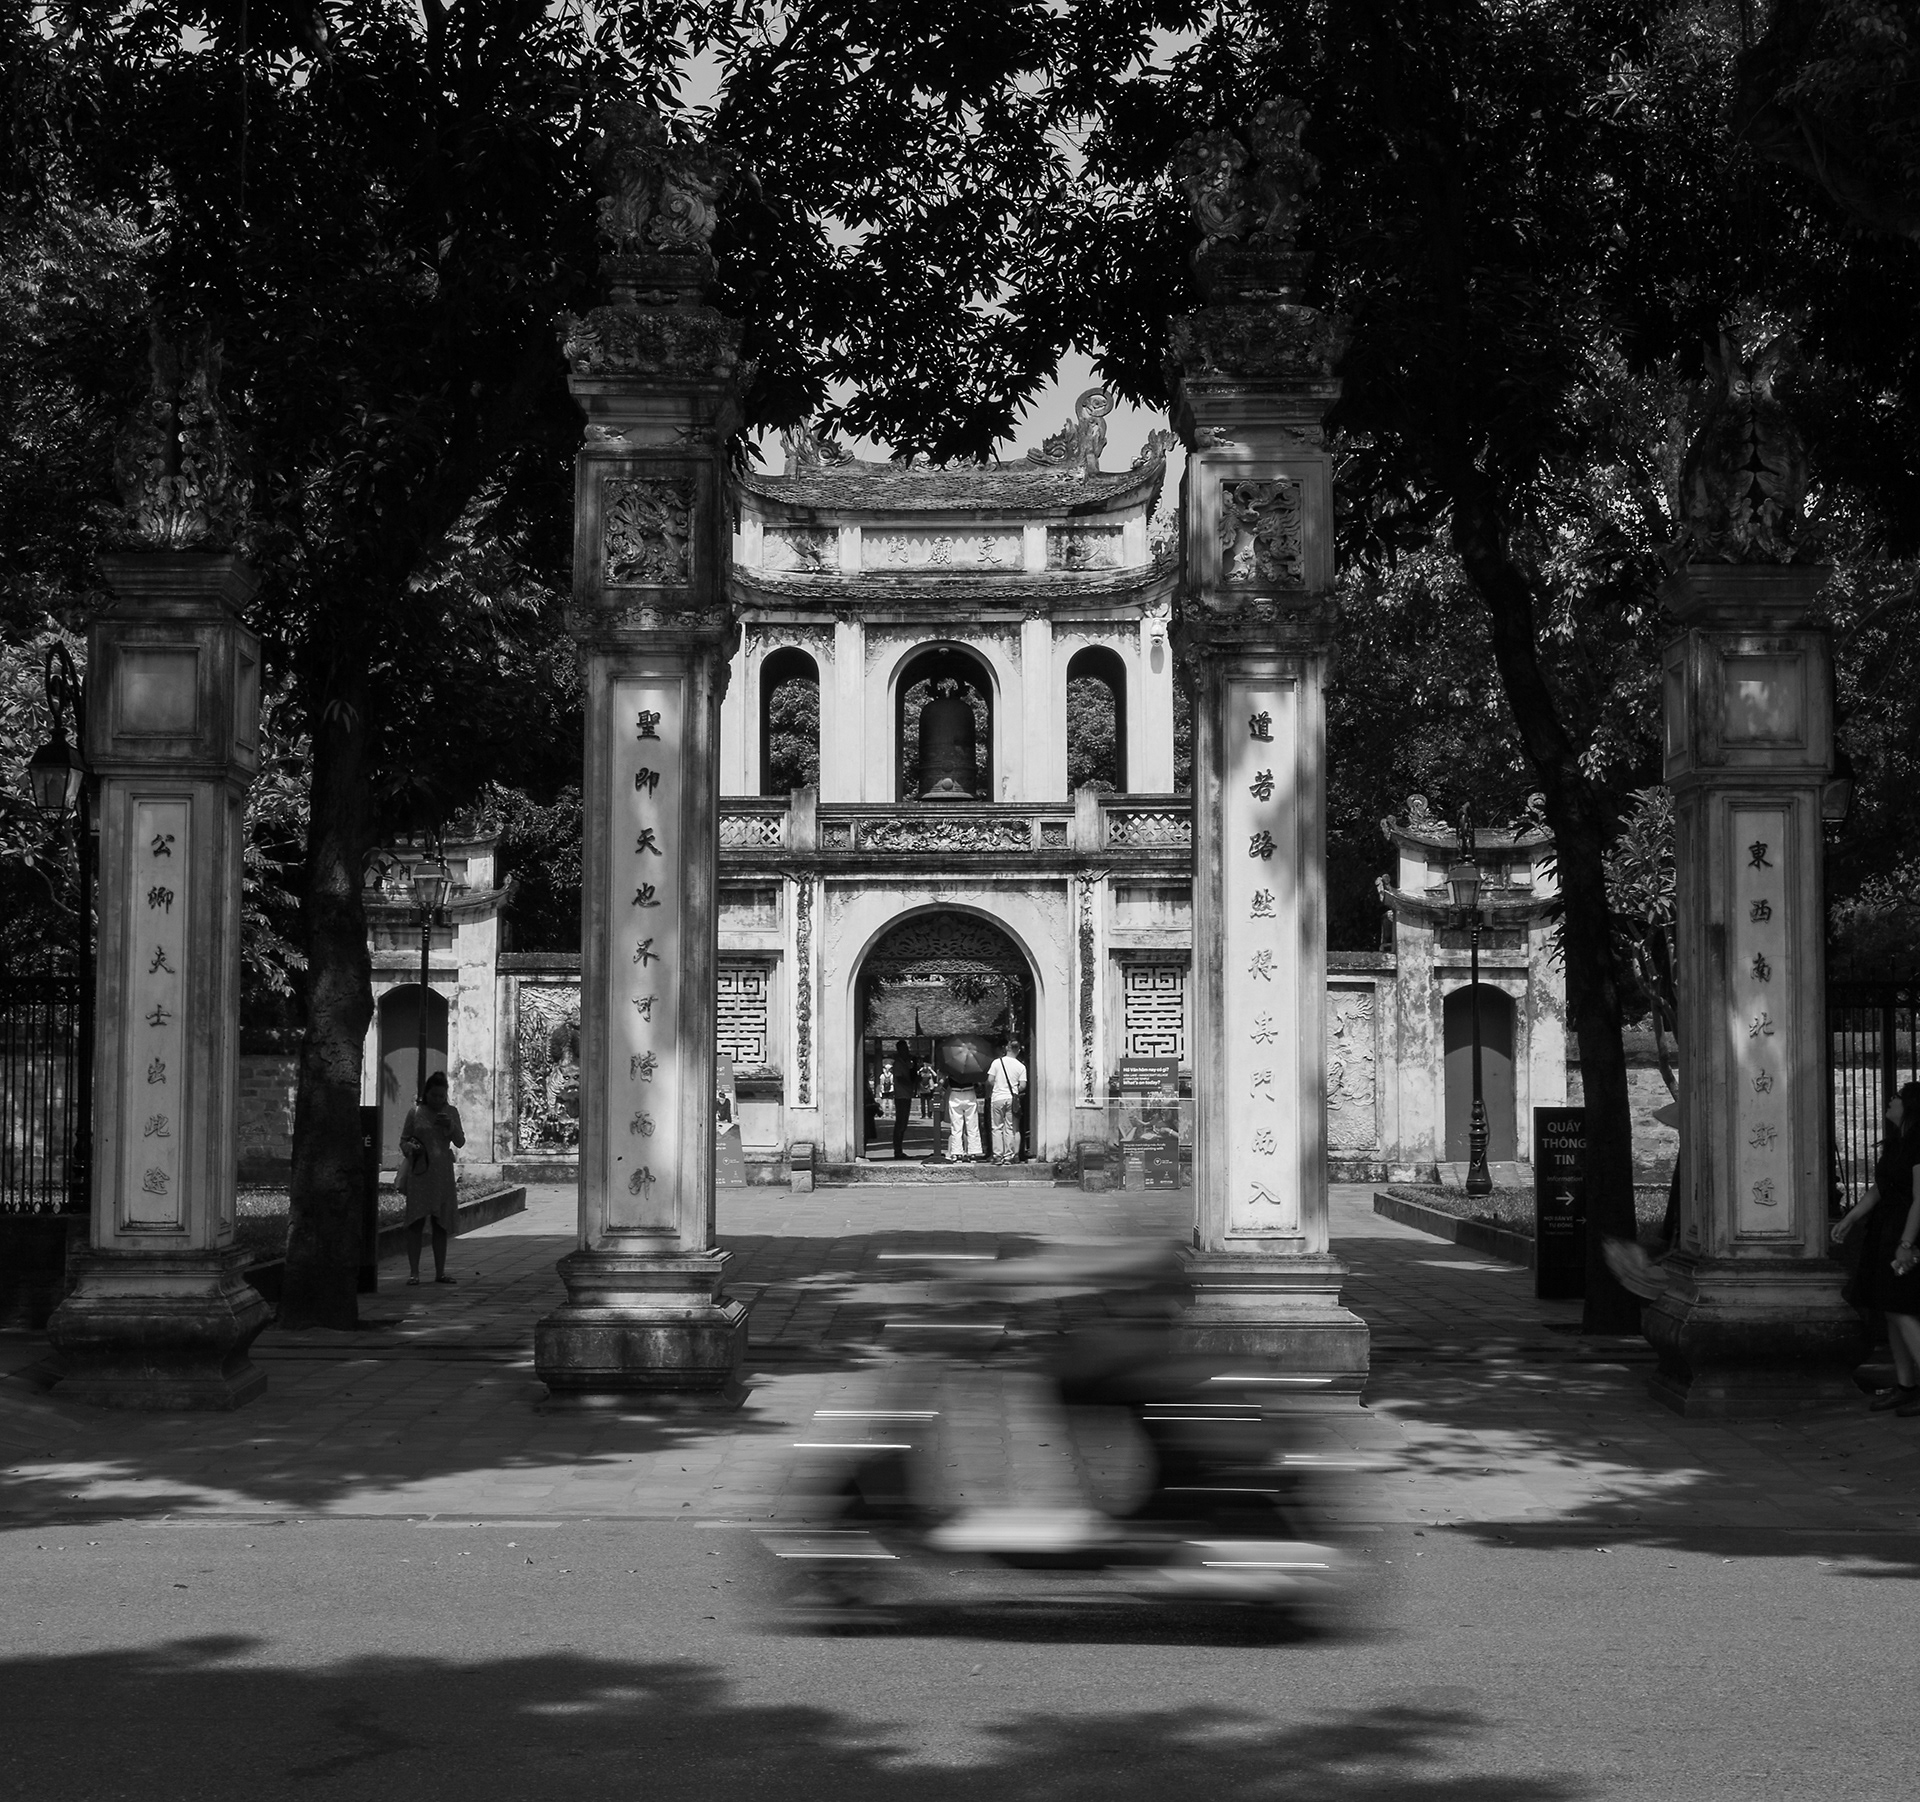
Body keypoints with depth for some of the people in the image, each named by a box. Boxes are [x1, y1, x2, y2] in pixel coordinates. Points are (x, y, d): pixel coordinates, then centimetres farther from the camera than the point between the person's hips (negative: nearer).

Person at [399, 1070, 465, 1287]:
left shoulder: (451, 1112, 10)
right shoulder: (415, 1113, 2)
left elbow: (461, 1142, 9)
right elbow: (403, 1140, 7)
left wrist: (451, 1126, -9)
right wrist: (410, 1148, -15)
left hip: (443, 1172, 3)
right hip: (419, 1172, -3)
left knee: (441, 1224, 5)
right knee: (416, 1222, -10)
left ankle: (440, 1271, 12)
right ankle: (413, 1273, -10)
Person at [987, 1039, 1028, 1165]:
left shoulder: (997, 1062, -1)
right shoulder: (1021, 1066, 1)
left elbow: (990, 1081, -4)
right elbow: (1023, 1086, -4)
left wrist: (988, 1093, 15)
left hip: (997, 1098, 0)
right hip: (1012, 1099, 0)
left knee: (997, 1128, 5)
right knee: (1010, 1128, 5)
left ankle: (998, 1156, 2)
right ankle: (1009, 1156, 3)